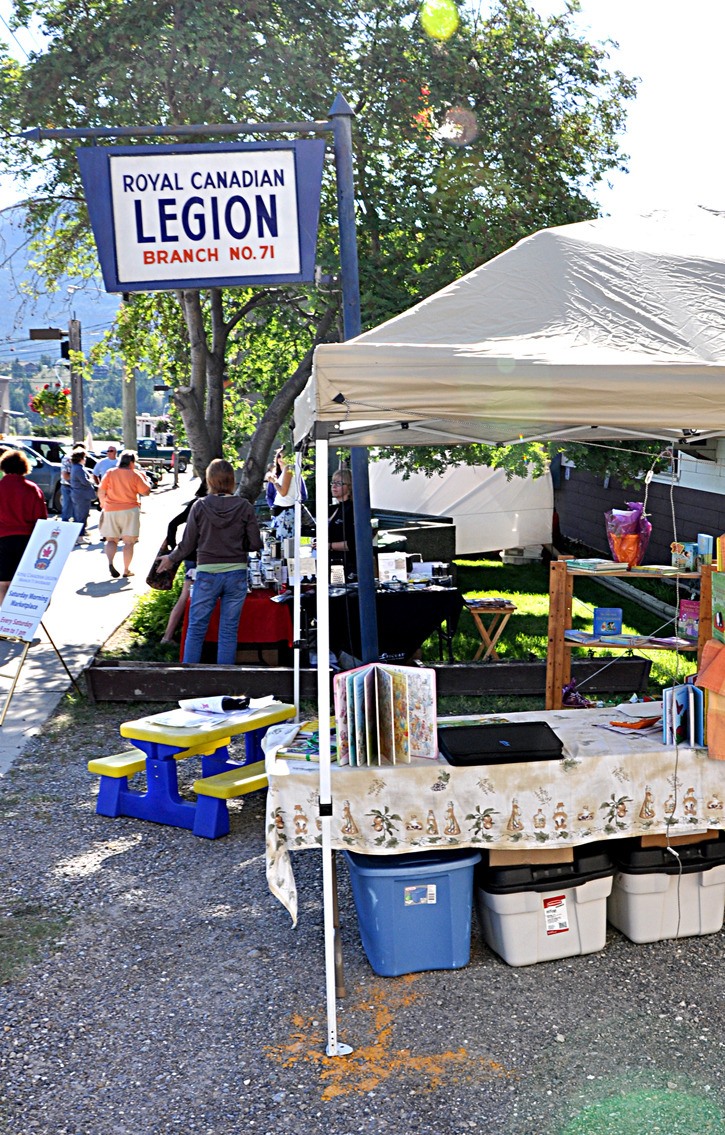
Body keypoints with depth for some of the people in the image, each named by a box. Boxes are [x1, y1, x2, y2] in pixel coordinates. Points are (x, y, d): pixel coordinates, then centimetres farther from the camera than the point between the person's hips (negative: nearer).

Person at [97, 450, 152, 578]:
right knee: (129, 542, 6)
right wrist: (144, 477, 12)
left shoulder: (109, 473, 2)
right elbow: (145, 492, -2)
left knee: (111, 540, 10)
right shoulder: (135, 475, -3)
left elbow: (101, 492, 2)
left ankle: (110, 563, -15)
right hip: (129, 510, -2)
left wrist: (103, 504, 19)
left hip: (111, 510, 2)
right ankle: (126, 570, 4)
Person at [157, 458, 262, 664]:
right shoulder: (244, 507, -5)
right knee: (229, 631, 8)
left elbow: (187, 545, -1)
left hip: (206, 574, -1)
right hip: (236, 574, 1)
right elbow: (255, 544, -5)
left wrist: (171, 559, 17)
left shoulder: (199, 506, -6)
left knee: (195, 629, 10)